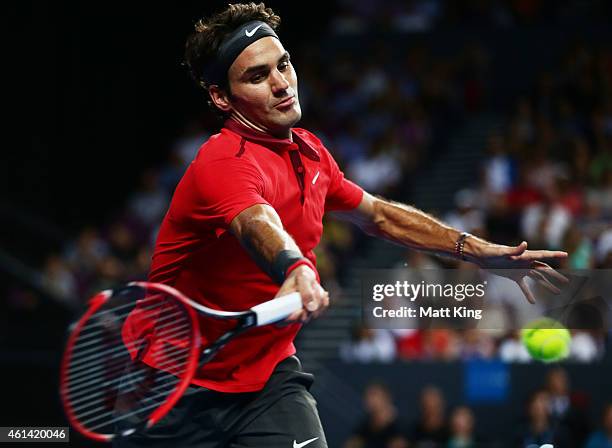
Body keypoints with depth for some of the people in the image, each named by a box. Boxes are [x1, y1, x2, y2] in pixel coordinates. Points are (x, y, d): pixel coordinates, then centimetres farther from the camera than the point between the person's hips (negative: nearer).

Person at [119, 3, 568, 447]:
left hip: (271, 373, 5)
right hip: (184, 386, -5)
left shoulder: (309, 151, 4)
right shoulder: (224, 164, -23)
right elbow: (260, 224, -45)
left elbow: (378, 214, 20)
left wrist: (479, 250, 13)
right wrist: (297, 270, -66)